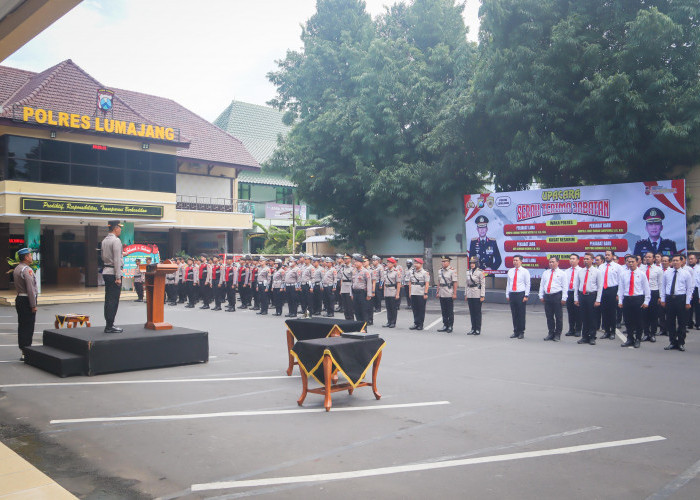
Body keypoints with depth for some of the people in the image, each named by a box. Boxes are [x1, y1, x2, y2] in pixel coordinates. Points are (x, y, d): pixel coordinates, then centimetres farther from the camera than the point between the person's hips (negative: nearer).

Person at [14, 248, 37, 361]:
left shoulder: (16, 269, 14)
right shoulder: (27, 270, -16)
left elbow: (18, 286, 17)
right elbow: (30, 288, -19)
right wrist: (33, 305, -17)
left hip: (19, 299, 10)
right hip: (27, 300, -9)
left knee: (22, 326, 13)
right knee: (28, 327, -6)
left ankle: (22, 349, 20)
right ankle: (26, 353, -5)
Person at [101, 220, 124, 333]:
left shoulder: (104, 240, 15)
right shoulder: (116, 240, -12)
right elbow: (117, 260, -17)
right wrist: (118, 277, -17)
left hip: (106, 271, 9)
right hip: (113, 272, -9)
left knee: (108, 299, 11)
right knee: (113, 300, -7)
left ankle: (108, 324, 16)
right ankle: (109, 326, -6)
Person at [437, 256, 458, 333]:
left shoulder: (452, 271, -8)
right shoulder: (440, 271, 10)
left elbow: (455, 283, -10)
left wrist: (455, 294, -14)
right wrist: (438, 292, 12)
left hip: (449, 294, -6)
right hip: (442, 294, 6)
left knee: (450, 311, 2)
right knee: (443, 311, 11)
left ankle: (450, 326, 9)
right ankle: (445, 326, 19)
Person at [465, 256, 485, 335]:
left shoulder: (480, 272, -7)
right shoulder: (468, 272, 11)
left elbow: (483, 284, -8)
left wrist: (482, 296, -13)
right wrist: (465, 294, 14)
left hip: (477, 295, -6)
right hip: (470, 295, 6)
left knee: (477, 312, -1)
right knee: (471, 312, 8)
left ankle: (478, 330, 6)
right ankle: (473, 329, 15)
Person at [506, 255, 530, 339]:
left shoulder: (525, 271, -1)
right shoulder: (510, 271, 12)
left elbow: (527, 284, -2)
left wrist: (526, 296, -8)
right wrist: (507, 295, 9)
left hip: (521, 294, -4)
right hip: (512, 294, 4)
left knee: (521, 314, 0)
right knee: (514, 314, 6)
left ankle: (521, 332, 8)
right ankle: (515, 331, 13)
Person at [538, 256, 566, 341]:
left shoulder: (561, 273, 2)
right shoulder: (545, 273, 15)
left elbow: (565, 286, -3)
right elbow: (542, 285, 15)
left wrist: (563, 298, -10)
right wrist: (541, 296, 7)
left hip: (557, 296, -4)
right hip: (547, 296, 4)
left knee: (558, 316, 1)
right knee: (549, 316, 7)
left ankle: (557, 334, 9)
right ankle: (550, 333, 16)